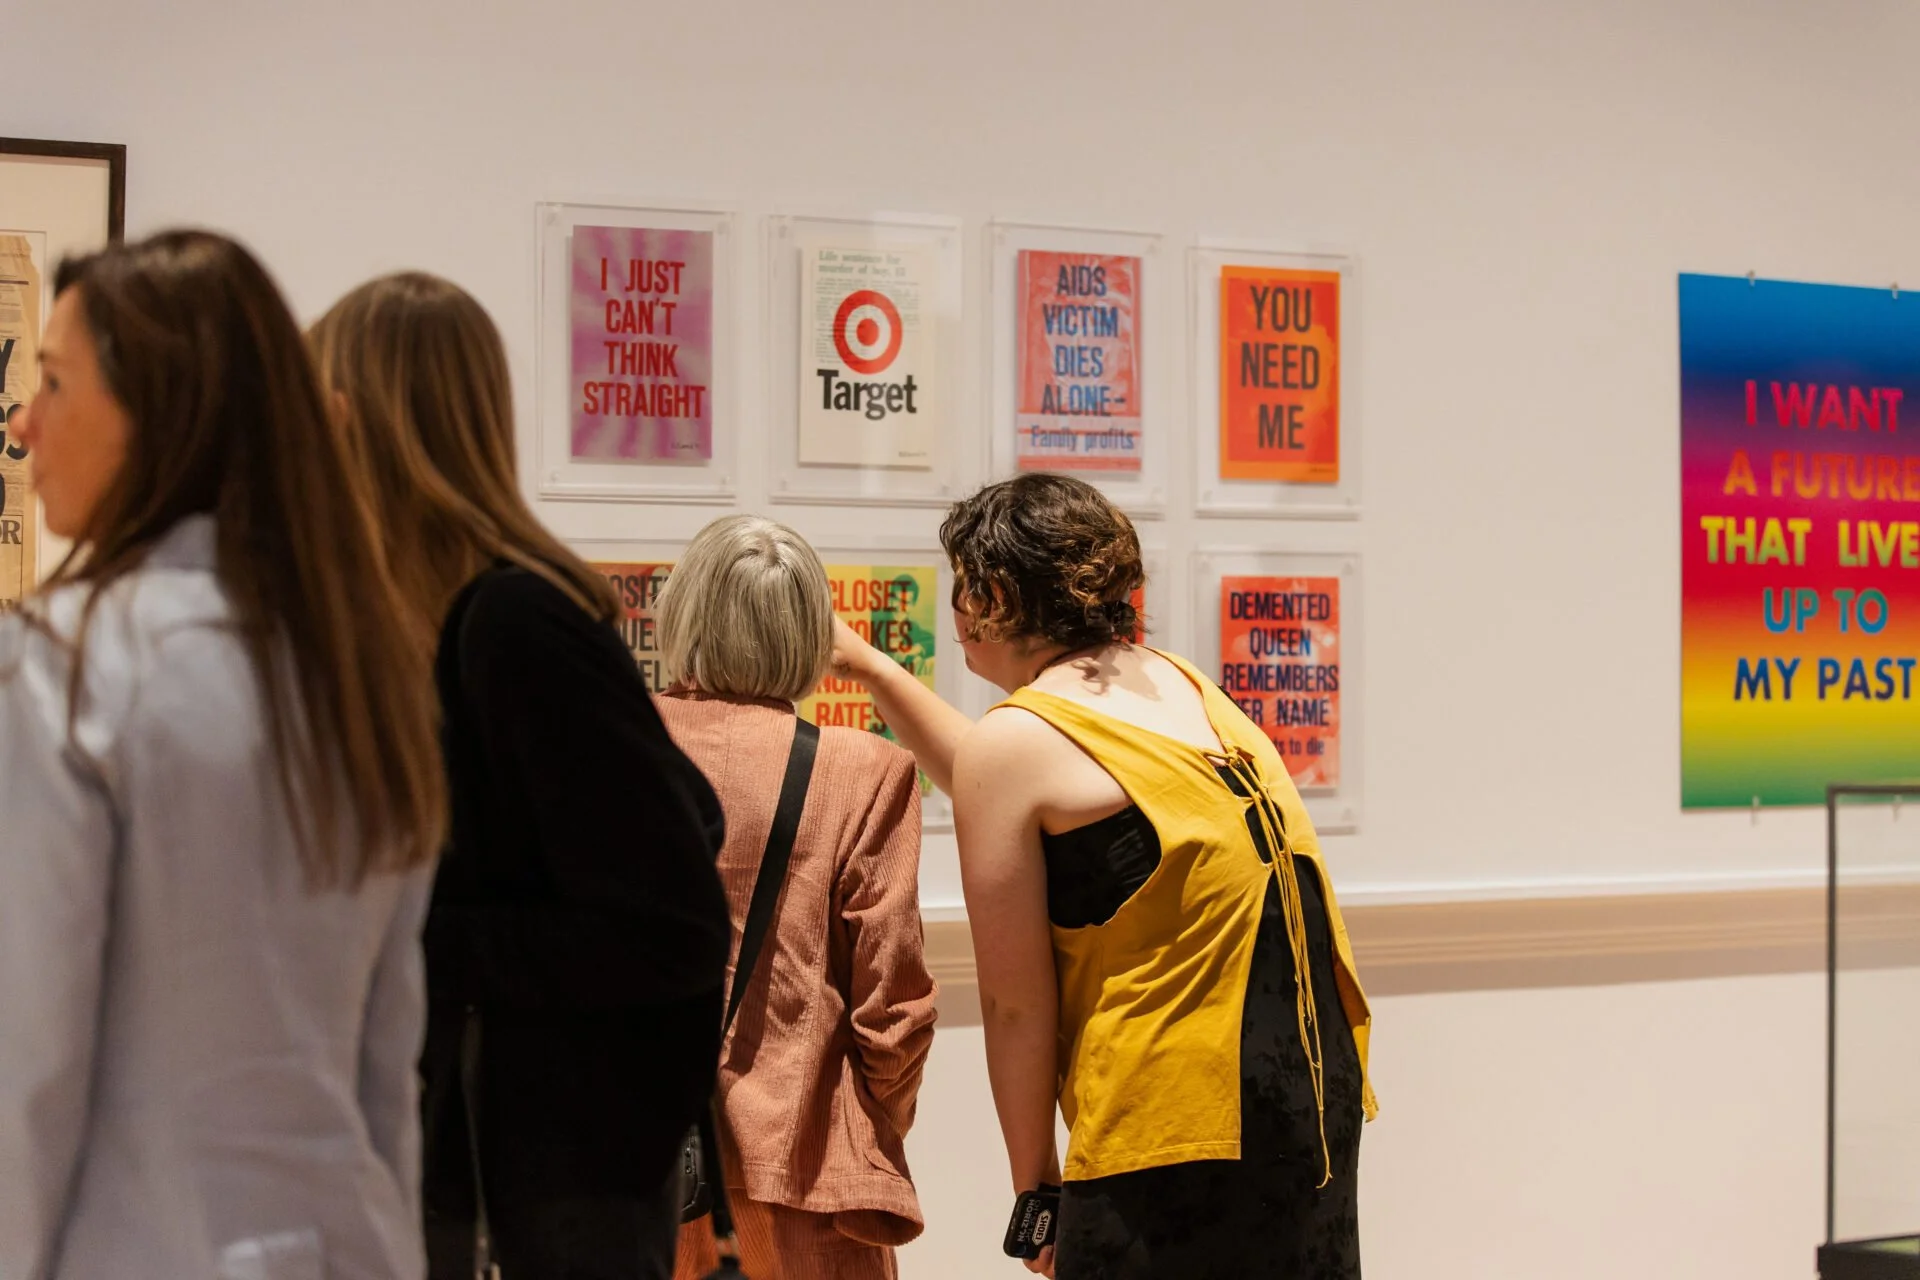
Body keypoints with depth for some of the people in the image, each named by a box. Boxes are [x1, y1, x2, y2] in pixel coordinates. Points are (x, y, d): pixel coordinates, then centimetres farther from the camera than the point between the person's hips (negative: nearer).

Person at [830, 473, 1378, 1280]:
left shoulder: (1015, 738, -7)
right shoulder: (1181, 684, 16)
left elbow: (1016, 1003, -5)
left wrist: (1036, 1183, 6)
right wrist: (871, 670, 39)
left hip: (1177, 1117, -8)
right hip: (1318, 1096, 8)